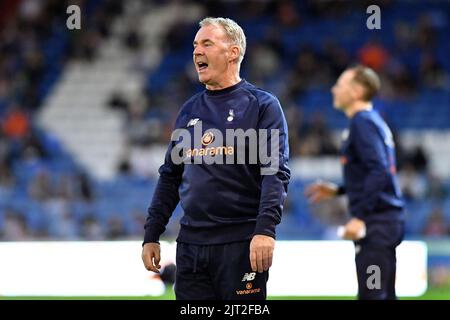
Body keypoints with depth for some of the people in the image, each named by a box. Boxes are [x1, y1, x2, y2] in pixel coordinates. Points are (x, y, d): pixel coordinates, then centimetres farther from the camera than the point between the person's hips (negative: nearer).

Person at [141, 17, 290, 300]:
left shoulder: (262, 105, -1)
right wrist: (151, 236, 14)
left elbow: (276, 173, -11)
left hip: (241, 244, -5)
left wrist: (265, 230, -23)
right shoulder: (190, 110, 17)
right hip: (190, 244, 5)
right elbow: (170, 177, 20)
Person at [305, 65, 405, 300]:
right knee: (383, 295, 12)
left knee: (370, 294, -11)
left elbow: (379, 173, -22)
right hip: (391, 219, 10)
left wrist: (359, 217, -25)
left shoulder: (363, 123, -12)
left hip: (376, 219, -10)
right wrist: (337, 190, 23)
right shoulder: (375, 121, 18)